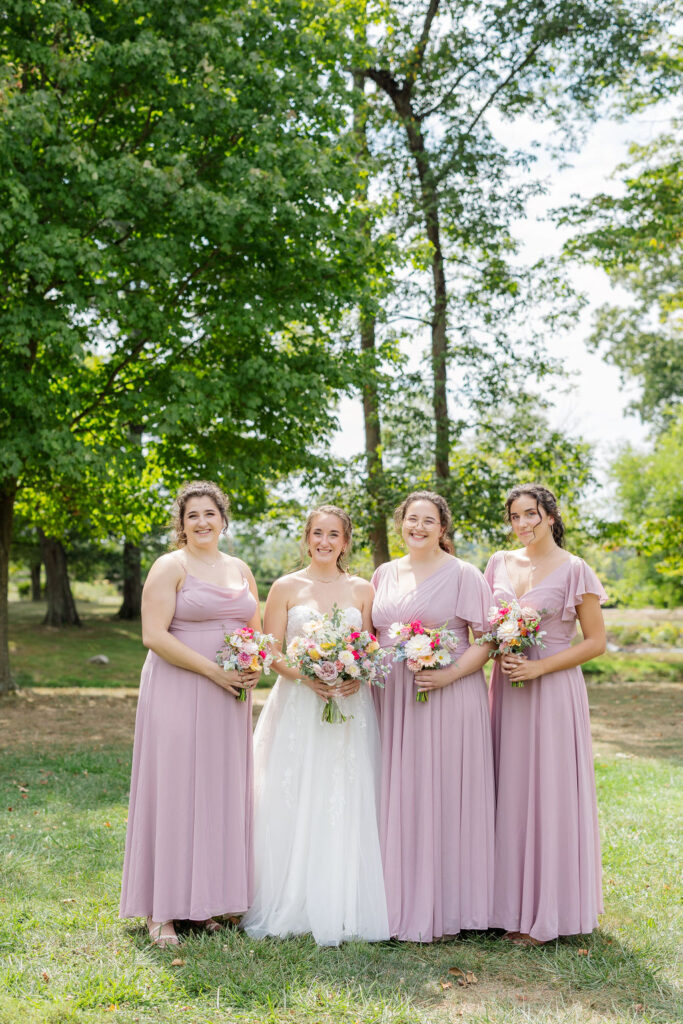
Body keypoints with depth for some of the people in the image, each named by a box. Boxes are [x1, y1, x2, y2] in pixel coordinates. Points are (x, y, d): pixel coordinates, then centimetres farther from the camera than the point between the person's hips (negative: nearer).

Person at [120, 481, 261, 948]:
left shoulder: (240, 570, 14)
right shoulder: (170, 567, -4)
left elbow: (257, 631, 20)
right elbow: (154, 635, -13)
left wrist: (255, 667, -2)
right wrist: (212, 670, -17)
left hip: (229, 698, 6)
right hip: (178, 694, -6)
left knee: (222, 791, 8)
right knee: (174, 791, -3)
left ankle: (208, 900, 18)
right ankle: (162, 911, 4)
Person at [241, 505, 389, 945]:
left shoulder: (362, 590, 9)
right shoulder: (286, 588, 5)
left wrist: (358, 677, -12)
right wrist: (306, 676, -16)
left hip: (350, 709, 1)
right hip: (297, 707, -1)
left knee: (346, 809, 0)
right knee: (294, 807, -2)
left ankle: (342, 910, 10)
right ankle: (291, 906, 8)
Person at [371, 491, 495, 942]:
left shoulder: (464, 575, -1)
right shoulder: (384, 575, 14)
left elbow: (487, 639, -6)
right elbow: (372, 634, 22)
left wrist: (450, 674, -19)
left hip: (448, 698, -5)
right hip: (393, 700, 5)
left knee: (443, 796, -2)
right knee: (398, 797, 6)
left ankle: (443, 905, 7)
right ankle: (400, 900, 16)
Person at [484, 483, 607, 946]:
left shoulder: (574, 570, -6)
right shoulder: (500, 564, 9)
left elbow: (596, 642, -6)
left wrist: (539, 667, -15)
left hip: (553, 691, -5)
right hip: (507, 689, 5)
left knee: (548, 794, 0)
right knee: (509, 793, 7)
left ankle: (544, 912, 10)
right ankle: (510, 903, 17)